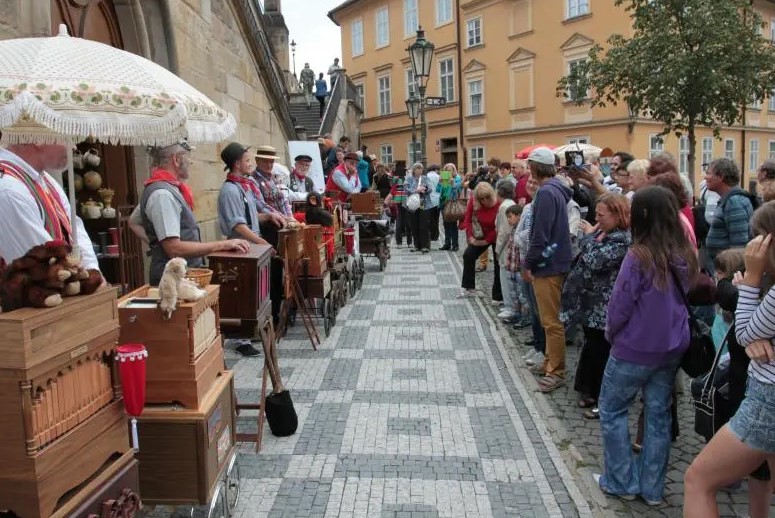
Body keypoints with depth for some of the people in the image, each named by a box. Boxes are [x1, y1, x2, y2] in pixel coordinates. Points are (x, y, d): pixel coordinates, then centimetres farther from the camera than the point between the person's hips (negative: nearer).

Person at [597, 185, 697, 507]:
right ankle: (652, 488, 25)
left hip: (634, 348, -6)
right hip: (672, 348, 6)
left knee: (612, 410, 11)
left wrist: (611, 334, 2)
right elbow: (685, 298, 10)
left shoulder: (639, 256, -20)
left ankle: (621, 482, 19)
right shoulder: (685, 256, -1)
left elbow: (620, 305, -15)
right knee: (659, 414, 15)